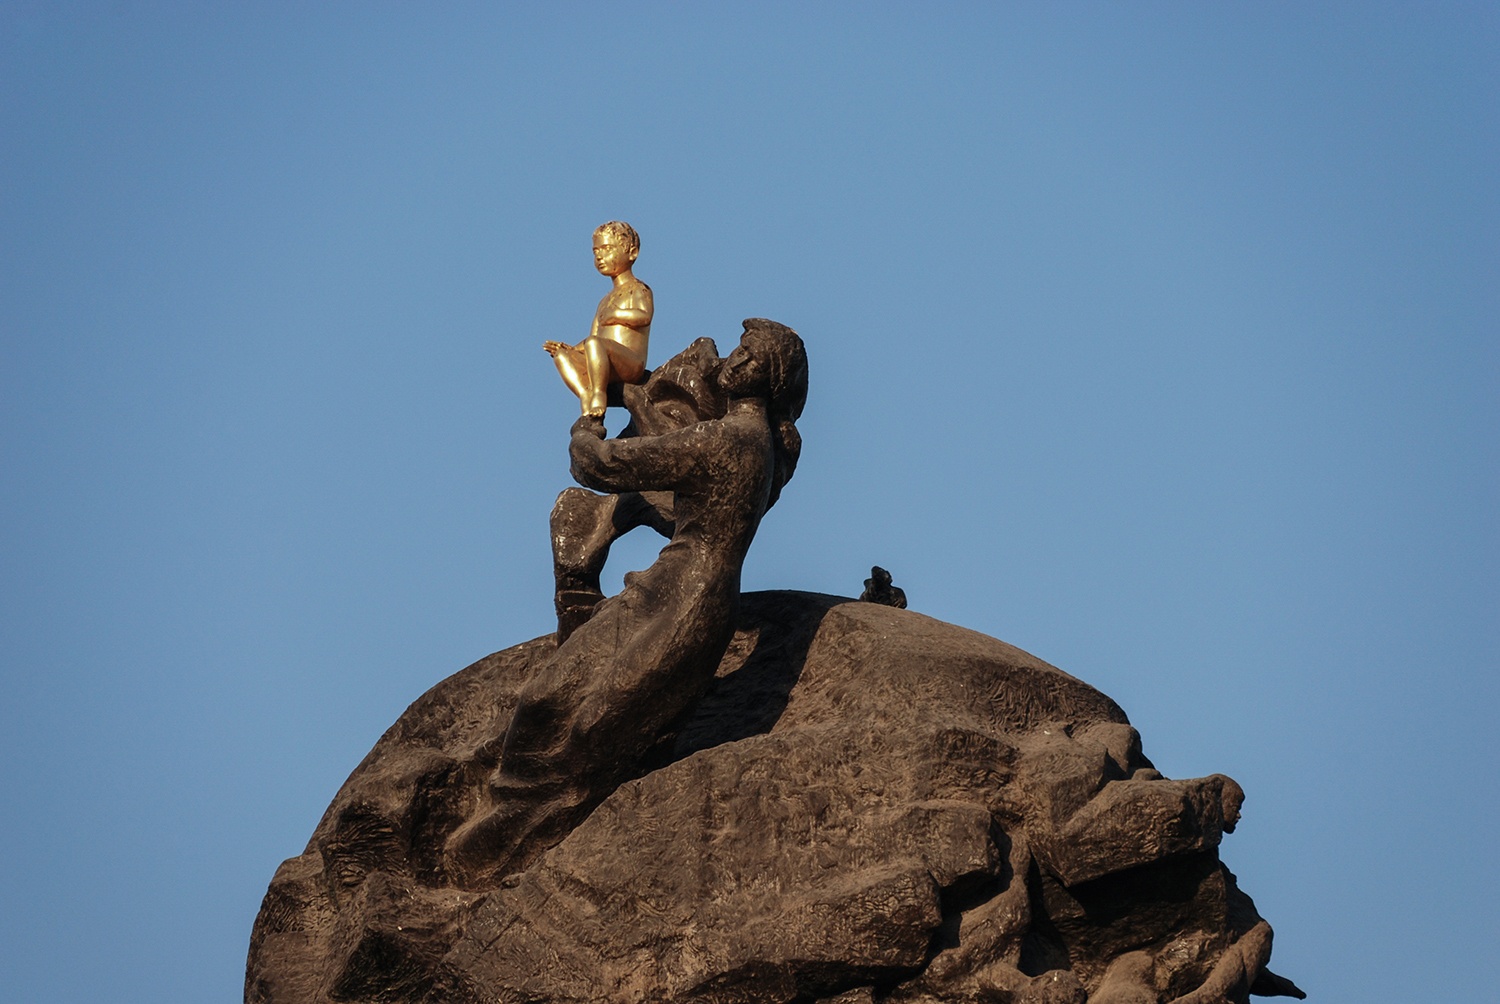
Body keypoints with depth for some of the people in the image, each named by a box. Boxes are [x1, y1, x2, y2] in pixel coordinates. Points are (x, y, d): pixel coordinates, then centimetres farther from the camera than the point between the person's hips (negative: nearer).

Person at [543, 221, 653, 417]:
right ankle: (586, 399, -28)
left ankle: (598, 395, -30)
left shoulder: (638, 289, 6)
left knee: (595, 344, -35)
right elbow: (592, 340, 25)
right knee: (561, 355, -10)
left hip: (632, 366, -8)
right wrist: (571, 349, 8)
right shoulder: (606, 300, 31)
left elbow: (644, 316, -18)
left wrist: (612, 315, -7)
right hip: (607, 370, 8)